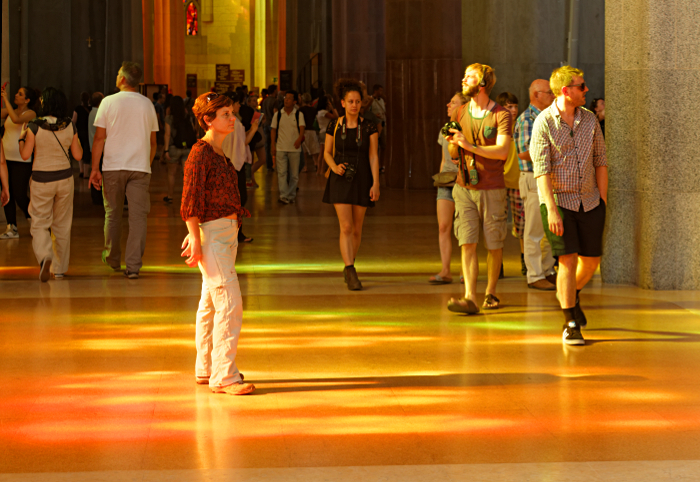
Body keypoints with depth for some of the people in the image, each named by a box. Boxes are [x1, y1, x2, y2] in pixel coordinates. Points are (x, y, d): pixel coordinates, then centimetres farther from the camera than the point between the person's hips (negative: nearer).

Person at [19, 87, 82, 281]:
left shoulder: (35, 127, -13)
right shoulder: (70, 126, -5)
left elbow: (25, 154, -10)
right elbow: (78, 155, -1)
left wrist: (22, 138, 7)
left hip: (42, 179, -3)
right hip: (65, 178, 3)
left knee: (40, 224, 4)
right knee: (62, 225, 14)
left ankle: (45, 257, -24)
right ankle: (59, 268, 20)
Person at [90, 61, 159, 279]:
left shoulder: (109, 102, -3)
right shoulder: (147, 105, 5)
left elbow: (99, 138, -5)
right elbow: (152, 142, 10)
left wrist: (95, 168, -2)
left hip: (113, 167, -1)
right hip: (140, 167, 1)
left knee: (112, 214, 14)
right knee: (138, 216, -1)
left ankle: (112, 259, 27)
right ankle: (133, 266, -7)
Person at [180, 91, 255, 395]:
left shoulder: (219, 154, 13)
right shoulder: (200, 154, -15)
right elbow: (190, 202, -18)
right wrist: (196, 239, -20)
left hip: (227, 232, 10)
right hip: (212, 235, -10)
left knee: (210, 302, 15)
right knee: (230, 303, -11)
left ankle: (206, 370, 24)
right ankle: (224, 376, -8)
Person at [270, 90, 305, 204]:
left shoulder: (298, 115, 1)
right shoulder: (278, 114, 5)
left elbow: (302, 128, -10)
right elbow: (273, 130, 8)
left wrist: (299, 139, -30)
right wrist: (273, 145, 1)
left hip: (295, 148, 0)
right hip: (280, 148, 0)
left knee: (294, 173, 6)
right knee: (281, 172, -9)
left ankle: (291, 195, 18)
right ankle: (283, 196, -13)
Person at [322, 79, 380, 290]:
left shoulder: (369, 127, -1)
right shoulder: (334, 126, 0)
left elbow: (373, 156, -1)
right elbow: (327, 153, 10)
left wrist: (376, 184, -7)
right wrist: (334, 167, -11)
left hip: (361, 180, 1)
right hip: (340, 180, -1)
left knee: (357, 229, 7)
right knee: (346, 226, -12)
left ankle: (348, 267, 26)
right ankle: (351, 273, -15)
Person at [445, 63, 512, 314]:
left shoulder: (501, 115, -5)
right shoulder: (460, 113, 11)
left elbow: (502, 151, -17)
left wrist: (470, 146, -23)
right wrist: (453, 144, -4)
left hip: (492, 189, -3)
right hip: (464, 188, 3)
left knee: (494, 244, 5)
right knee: (467, 243, -8)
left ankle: (491, 293, 22)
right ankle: (470, 298, -14)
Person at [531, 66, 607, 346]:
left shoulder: (589, 119, 4)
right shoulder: (544, 123, -10)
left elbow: (601, 161, 10)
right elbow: (541, 170, -13)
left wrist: (602, 200, 4)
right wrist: (552, 210, -20)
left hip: (589, 202, 5)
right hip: (559, 200, -5)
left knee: (591, 261, 8)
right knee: (568, 260, -11)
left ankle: (572, 294, 40)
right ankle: (570, 325, -2)